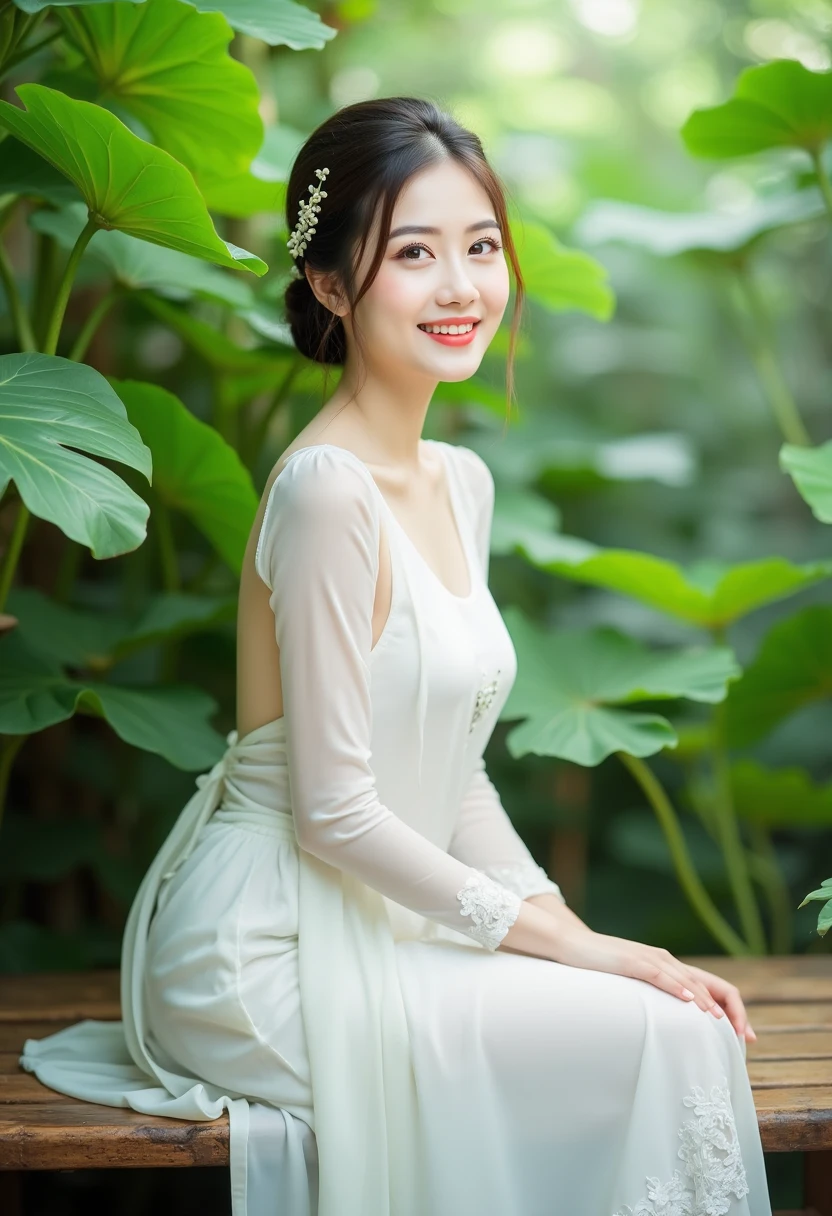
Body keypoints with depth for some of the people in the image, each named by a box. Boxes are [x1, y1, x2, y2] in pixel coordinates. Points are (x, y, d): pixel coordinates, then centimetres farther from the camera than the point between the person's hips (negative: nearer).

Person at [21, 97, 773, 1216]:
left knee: (685, 1022, -5)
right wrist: (570, 946, -13)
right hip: (268, 957, -8)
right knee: (661, 1039, -15)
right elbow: (335, 811, -19)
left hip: (369, 925, 8)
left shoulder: (461, 483, 8)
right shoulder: (327, 492, -20)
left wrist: (577, 934, 0)